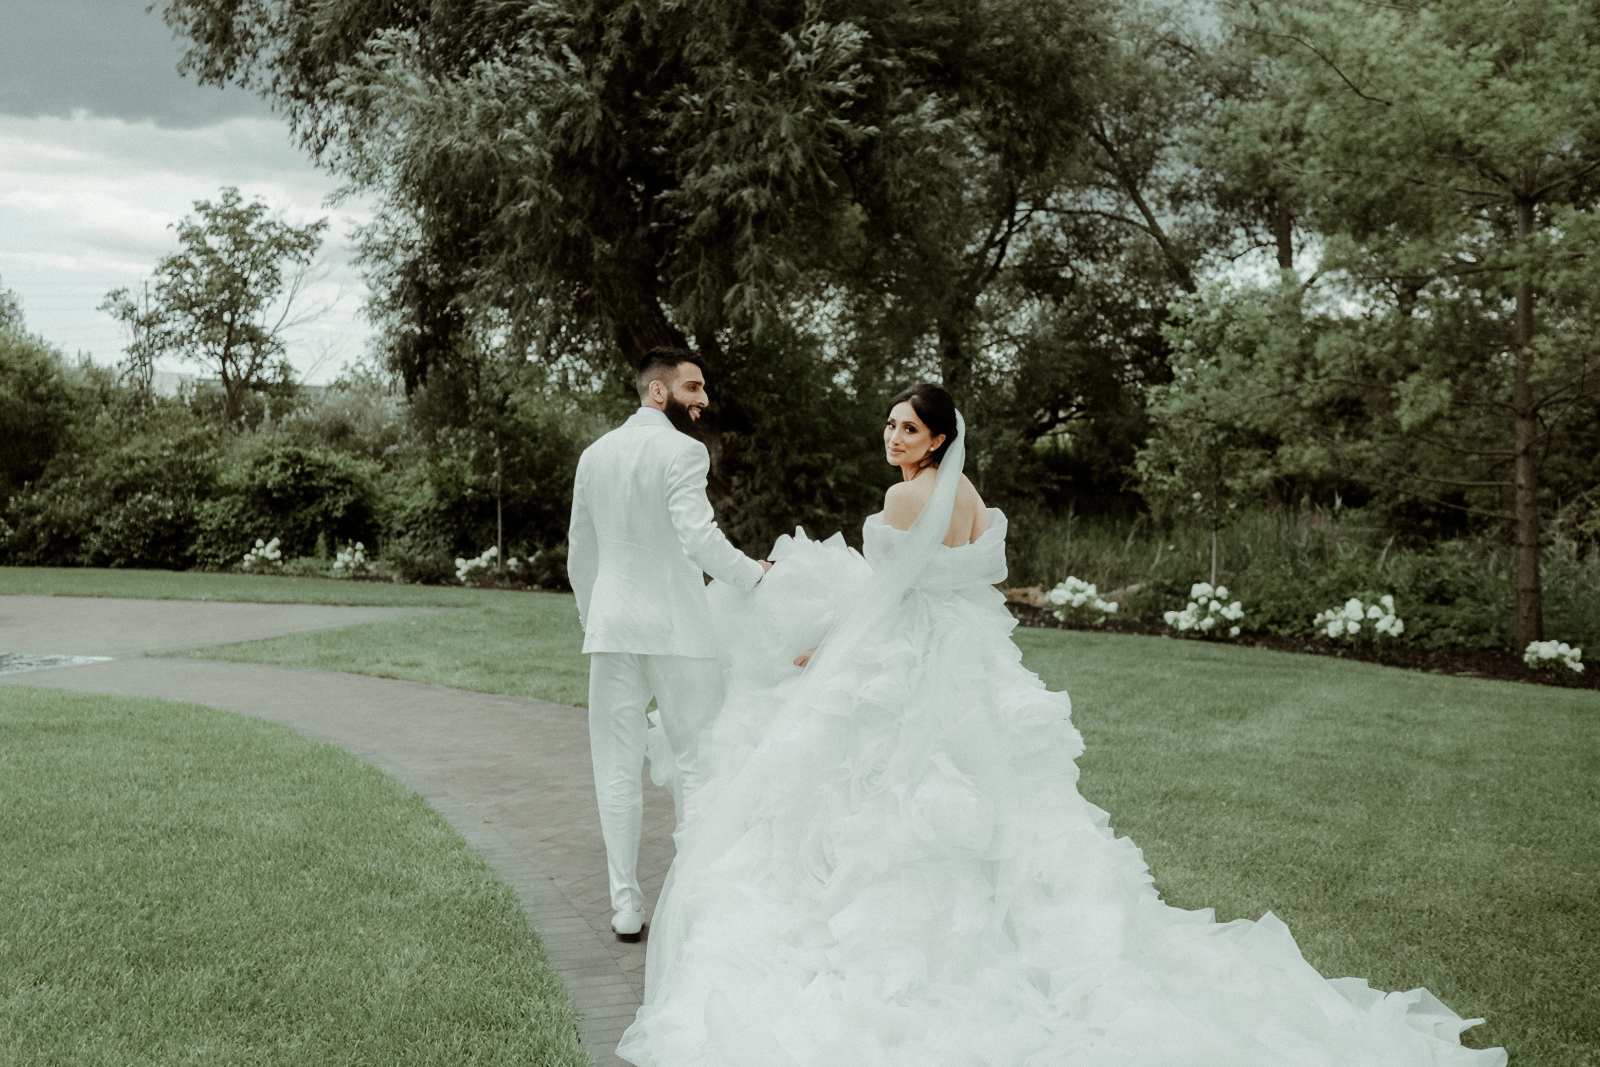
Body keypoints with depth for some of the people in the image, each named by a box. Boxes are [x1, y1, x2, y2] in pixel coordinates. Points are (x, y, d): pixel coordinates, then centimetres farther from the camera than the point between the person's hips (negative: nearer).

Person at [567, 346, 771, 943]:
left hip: (611, 626, 6)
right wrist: (754, 575, -12)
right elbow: (698, 535, -23)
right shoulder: (682, 452, -9)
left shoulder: (594, 455, 12)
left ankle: (626, 908, 11)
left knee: (618, 771, 7)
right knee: (695, 765, 5)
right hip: (677, 627, -5)